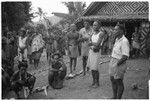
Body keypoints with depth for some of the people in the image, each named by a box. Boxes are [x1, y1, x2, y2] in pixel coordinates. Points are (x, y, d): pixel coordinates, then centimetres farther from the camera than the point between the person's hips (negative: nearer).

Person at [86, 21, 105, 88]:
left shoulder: (101, 33, -12)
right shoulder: (93, 33, 9)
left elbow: (97, 44, -18)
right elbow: (90, 43, 7)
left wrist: (91, 43, -3)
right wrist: (94, 46, -11)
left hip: (96, 52, -6)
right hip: (91, 50, 6)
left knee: (95, 68, -5)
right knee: (91, 67, 9)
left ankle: (97, 82, 10)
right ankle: (94, 81, 22)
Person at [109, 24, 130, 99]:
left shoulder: (124, 41, -19)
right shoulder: (117, 39, 10)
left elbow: (125, 56, -23)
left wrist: (117, 64, -17)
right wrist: (112, 61, 8)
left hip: (119, 64, -9)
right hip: (112, 61, 9)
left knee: (119, 82, 3)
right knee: (113, 80, 18)